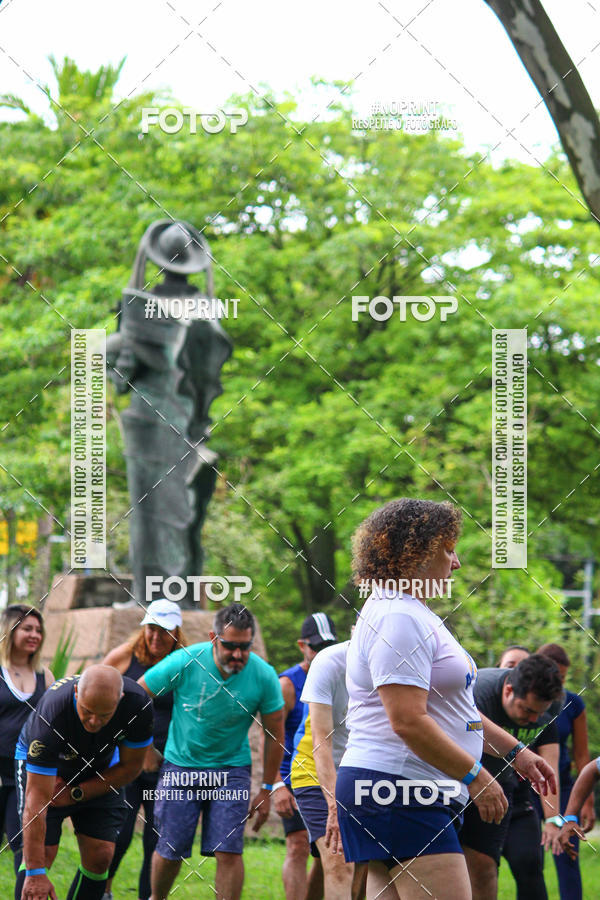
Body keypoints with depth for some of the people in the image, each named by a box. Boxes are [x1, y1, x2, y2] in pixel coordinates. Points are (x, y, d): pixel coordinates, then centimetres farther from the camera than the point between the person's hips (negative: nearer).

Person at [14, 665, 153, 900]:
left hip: (100, 770, 3)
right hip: (39, 766, -3)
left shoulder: (137, 704, -31)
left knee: (100, 856, -7)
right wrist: (36, 872, -42)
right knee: (42, 852, -17)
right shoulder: (50, 715, -40)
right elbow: (36, 799, -39)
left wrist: (76, 793, -18)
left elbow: (130, 766, -12)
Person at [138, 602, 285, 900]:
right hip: (180, 764, 0)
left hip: (231, 769, 0)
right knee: (170, 851, 2)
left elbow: (274, 733, 0)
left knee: (229, 851, -11)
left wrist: (267, 789, 2)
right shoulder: (184, 662, -18)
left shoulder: (263, 676, -13)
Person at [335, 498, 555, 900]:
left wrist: (515, 752, 26)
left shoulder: (417, 616, 22)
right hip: (399, 792, -11)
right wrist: (476, 776, -15)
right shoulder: (398, 618, -14)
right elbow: (409, 721, -21)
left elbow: (451, 703, 29)